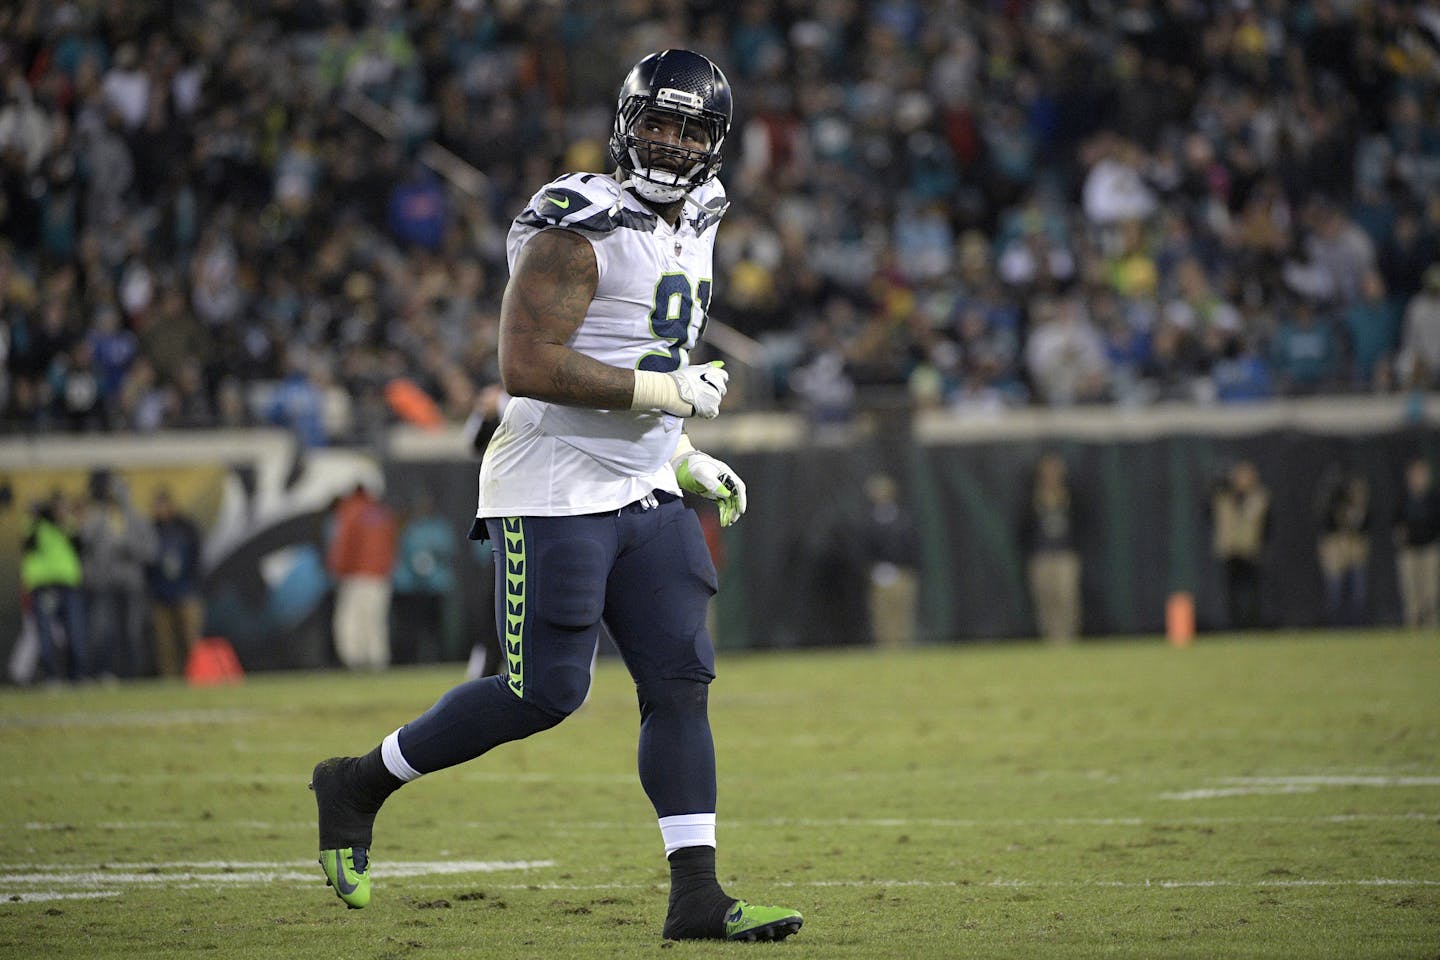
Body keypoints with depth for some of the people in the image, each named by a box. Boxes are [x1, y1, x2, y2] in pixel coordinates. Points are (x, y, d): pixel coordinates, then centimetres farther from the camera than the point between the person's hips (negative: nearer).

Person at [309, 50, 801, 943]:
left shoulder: (692, 228, 13)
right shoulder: (580, 228, -15)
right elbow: (528, 365, -23)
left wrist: (684, 457, 16)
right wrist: (662, 391, -20)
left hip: (643, 495, 8)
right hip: (554, 494, -8)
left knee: (682, 682, -1)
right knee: (544, 692, -7)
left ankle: (697, 896, -1)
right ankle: (358, 785, 13)